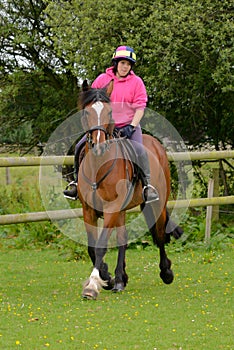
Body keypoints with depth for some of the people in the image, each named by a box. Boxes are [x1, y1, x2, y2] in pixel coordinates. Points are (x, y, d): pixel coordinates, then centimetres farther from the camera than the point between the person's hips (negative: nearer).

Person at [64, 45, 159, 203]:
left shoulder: (136, 82, 0)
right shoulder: (102, 79, 3)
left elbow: (140, 108, -4)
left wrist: (131, 127, -15)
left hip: (129, 126, -2)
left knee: (139, 149, -28)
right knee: (81, 146, -11)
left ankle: (148, 185, -18)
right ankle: (77, 182, 3)